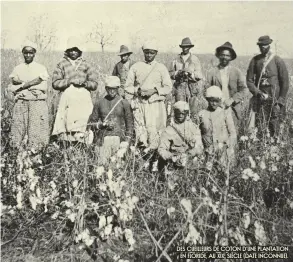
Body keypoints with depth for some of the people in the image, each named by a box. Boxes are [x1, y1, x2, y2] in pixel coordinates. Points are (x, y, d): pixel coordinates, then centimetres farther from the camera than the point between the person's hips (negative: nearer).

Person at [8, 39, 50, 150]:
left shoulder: (41, 68, 9)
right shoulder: (17, 68, 15)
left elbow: (43, 87, -4)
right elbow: (11, 88, 3)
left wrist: (22, 85, -6)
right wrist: (33, 83, -8)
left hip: (37, 102, -2)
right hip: (21, 102, 2)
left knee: (36, 130, -7)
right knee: (19, 127, -5)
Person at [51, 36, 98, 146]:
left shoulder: (86, 65, 17)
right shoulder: (62, 64, 15)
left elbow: (94, 84, 13)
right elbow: (55, 83, 6)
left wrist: (84, 83, -6)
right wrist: (69, 81, -6)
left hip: (83, 99, 0)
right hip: (67, 97, 0)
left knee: (81, 124, -9)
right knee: (65, 125, -10)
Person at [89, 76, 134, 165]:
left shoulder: (124, 103, 7)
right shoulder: (99, 103, 11)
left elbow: (130, 123, 8)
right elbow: (92, 122, 14)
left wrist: (127, 141, 0)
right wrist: (103, 124, -5)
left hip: (119, 139, -1)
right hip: (103, 139, 1)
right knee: (103, 164, -6)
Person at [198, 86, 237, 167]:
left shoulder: (225, 113, 3)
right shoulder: (202, 114, 6)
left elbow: (232, 133, 5)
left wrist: (231, 149, -2)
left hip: (224, 148, -1)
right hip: (209, 150, 1)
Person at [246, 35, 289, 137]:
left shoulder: (278, 60, 0)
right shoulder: (255, 60, 6)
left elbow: (285, 82, 1)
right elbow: (249, 80, 7)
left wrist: (281, 101, -4)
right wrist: (258, 93, -8)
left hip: (275, 101, -1)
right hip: (260, 100, 2)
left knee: (274, 129, 1)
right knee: (260, 129, -1)